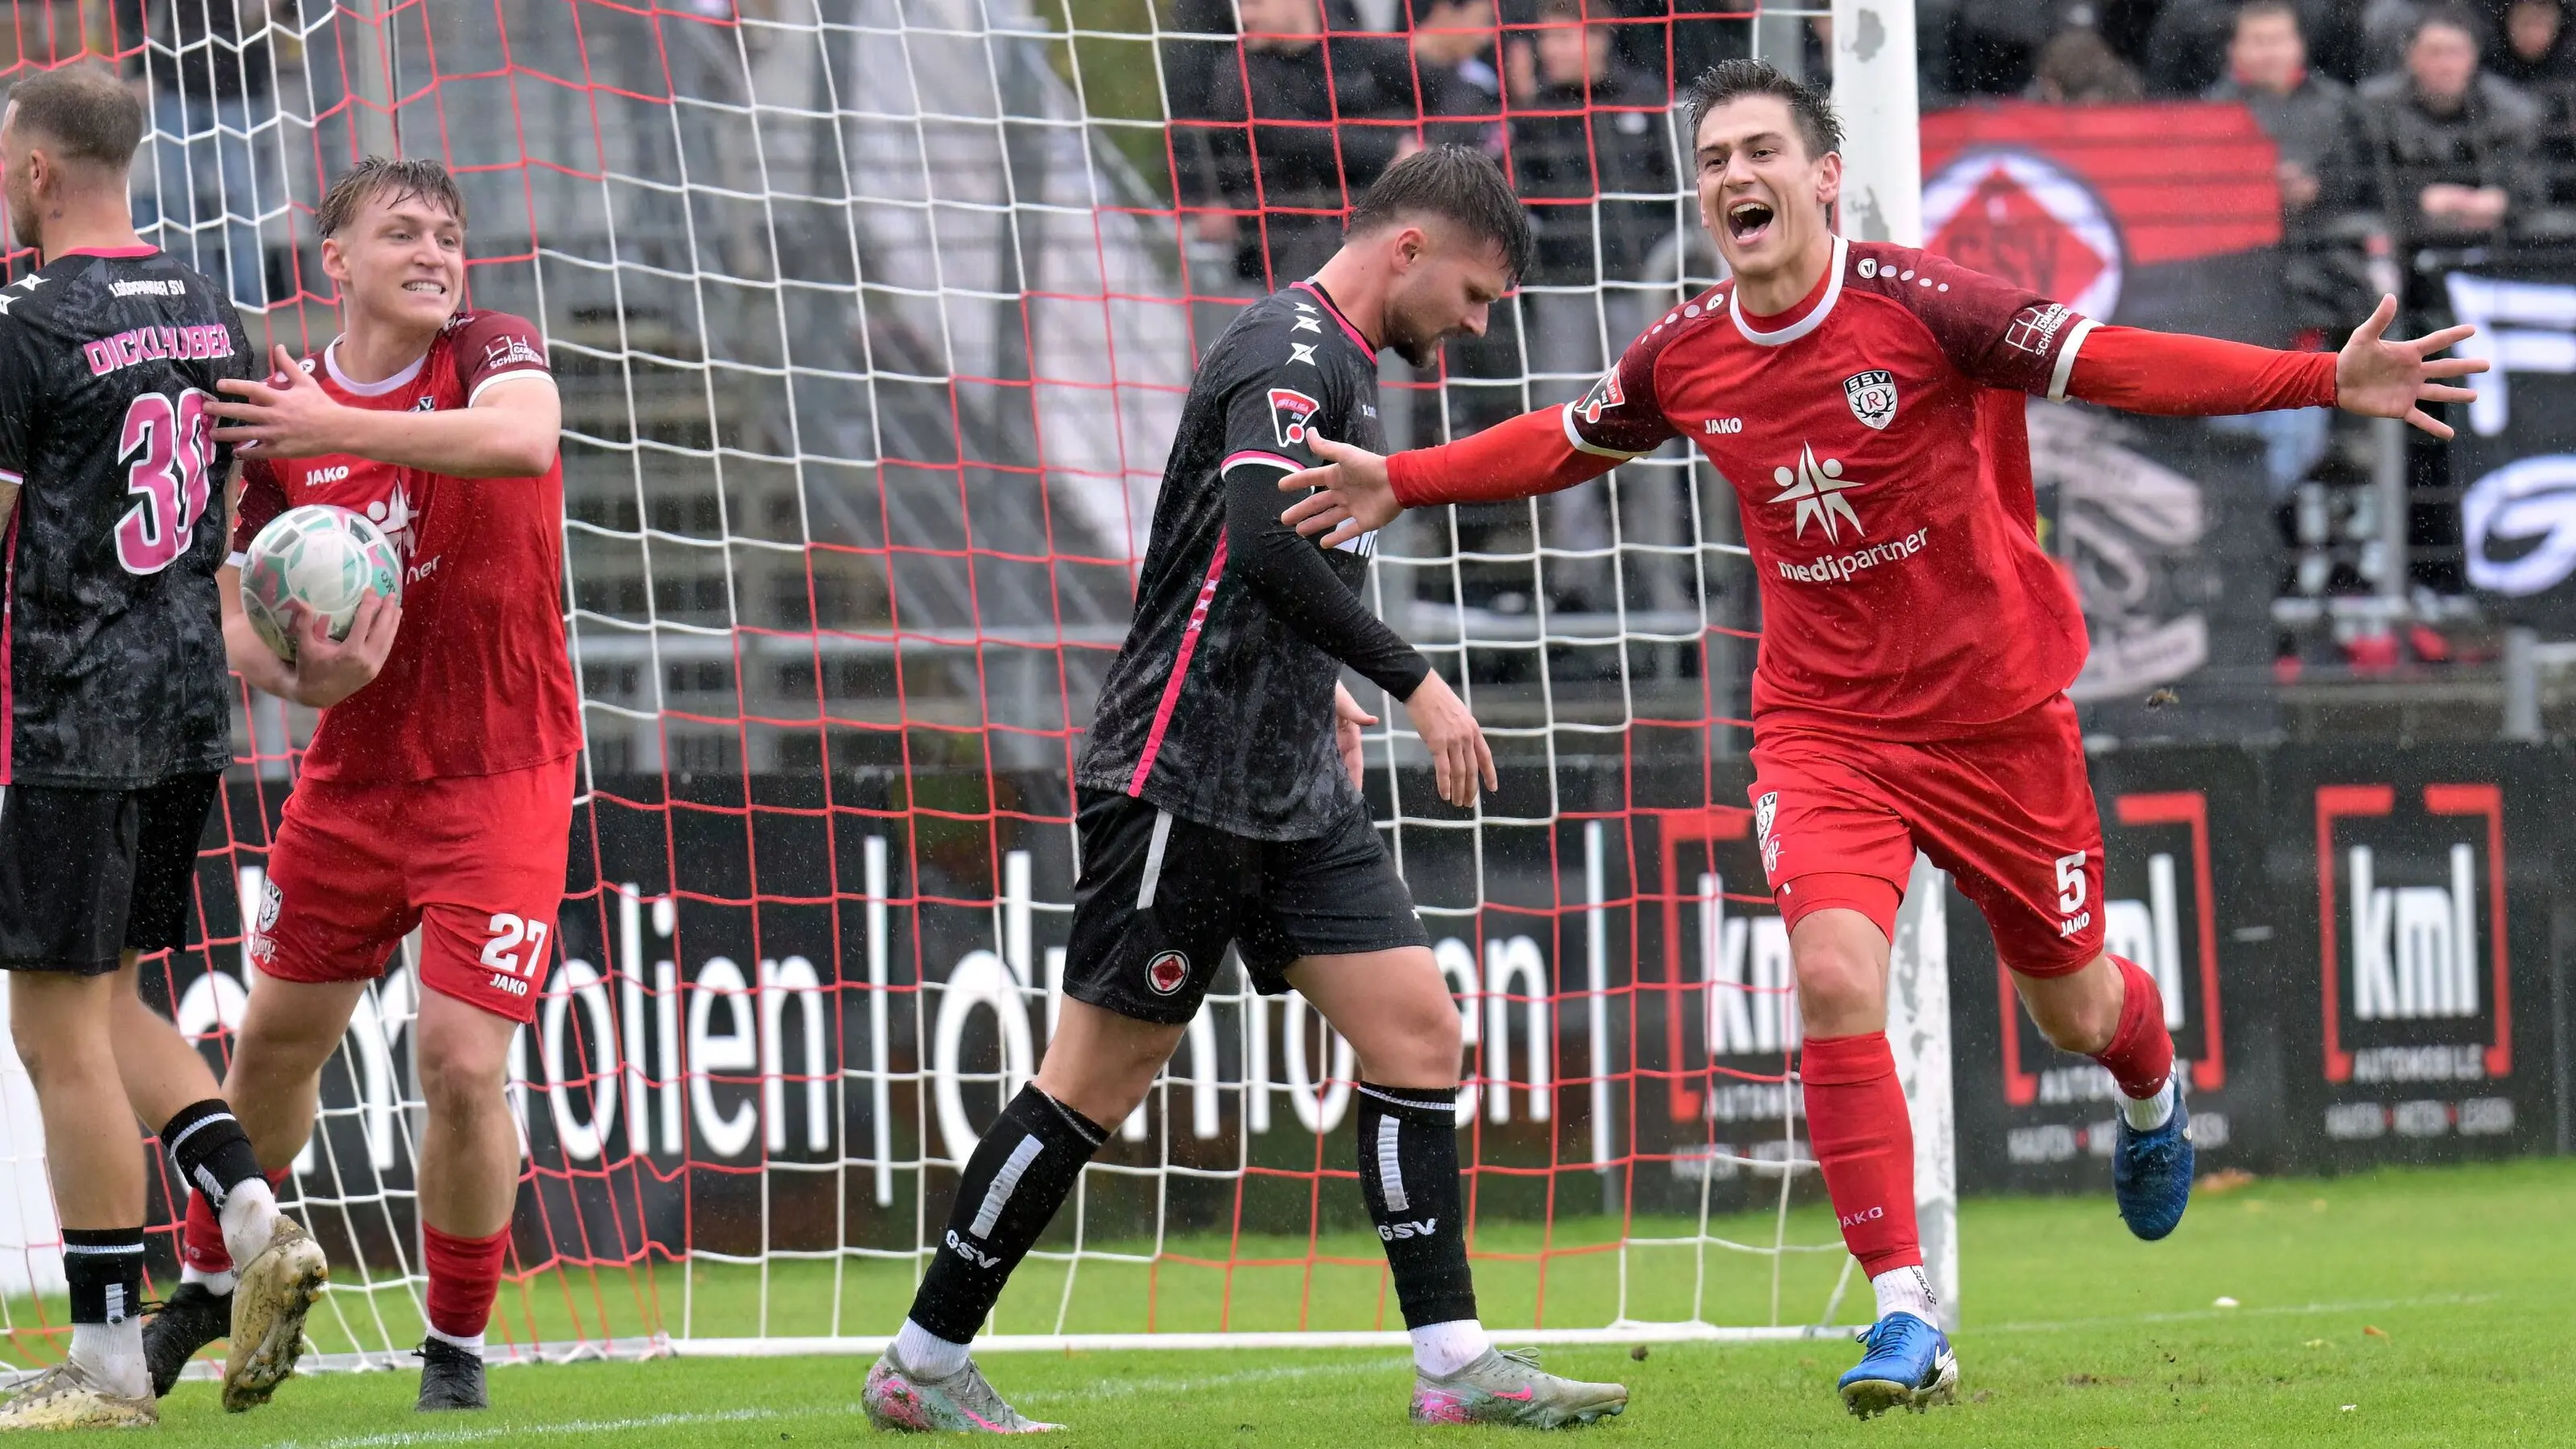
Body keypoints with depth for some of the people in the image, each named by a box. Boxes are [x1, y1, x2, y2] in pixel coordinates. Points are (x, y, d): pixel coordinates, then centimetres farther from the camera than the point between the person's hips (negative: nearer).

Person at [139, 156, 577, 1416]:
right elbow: (238, 628, 1)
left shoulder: (488, 352, -8)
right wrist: (309, 676, -21)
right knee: (276, 1040, 14)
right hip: (352, 779, 4)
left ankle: (457, 1347, 6)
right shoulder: (276, 422, -1)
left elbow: (525, 438, -33)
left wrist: (339, 427, -31)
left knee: (461, 1065, -12)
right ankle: (210, 1278, 38)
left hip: (498, 779, -4)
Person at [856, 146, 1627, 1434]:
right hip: (1185, 781, -10)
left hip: (1293, 792, 10)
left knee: (1417, 1033, 1)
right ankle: (919, 1367, 5)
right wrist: (1413, 683, -26)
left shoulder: (1337, 363, 16)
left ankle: (1454, 1364, 2)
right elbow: (1263, 544, -29)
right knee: (1097, 1083, -4)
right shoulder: (1288, 351, -14)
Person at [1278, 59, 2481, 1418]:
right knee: (1834, 976, -22)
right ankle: (1905, 1322, -17)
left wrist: (2325, 379, -27)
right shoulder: (1685, 357, -3)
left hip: (1995, 717, -2)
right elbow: (1567, 441, 19)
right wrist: (1402, 481, 16)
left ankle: (2152, 1090, 54)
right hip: (1822, 729, 2)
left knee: (2074, 1007, 13)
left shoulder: (1914, 303, -16)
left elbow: (2110, 363, -18)